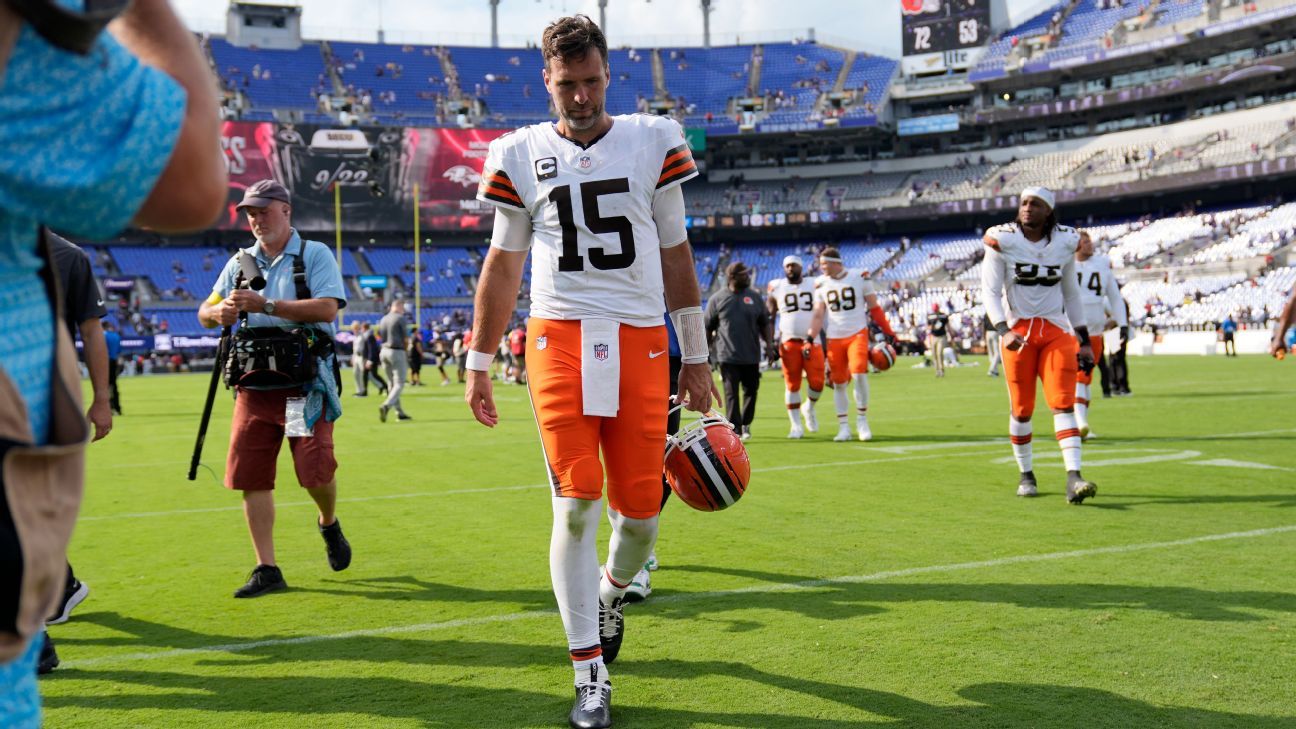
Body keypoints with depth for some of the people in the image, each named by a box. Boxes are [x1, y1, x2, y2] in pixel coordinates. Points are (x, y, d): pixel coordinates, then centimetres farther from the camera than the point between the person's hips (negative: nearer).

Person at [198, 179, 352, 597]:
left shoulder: (315, 254, 1)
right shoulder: (241, 262, 16)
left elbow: (327, 309, -14)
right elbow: (205, 312, 14)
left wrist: (266, 305, -20)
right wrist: (219, 312, -11)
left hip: (305, 384, -4)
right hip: (254, 386, 5)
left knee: (316, 471, -12)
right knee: (250, 476, -1)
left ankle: (329, 524, 23)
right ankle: (267, 570, 9)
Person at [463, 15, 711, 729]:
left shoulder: (653, 142, 7)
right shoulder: (520, 155, 6)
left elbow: (675, 254, 11)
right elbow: (503, 264, 13)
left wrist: (695, 356, 12)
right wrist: (478, 363, 12)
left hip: (640, 343, 1)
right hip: (560, 341, -1)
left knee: (640, 508, 2)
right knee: (576, 507, -7)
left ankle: (612, 587, 38)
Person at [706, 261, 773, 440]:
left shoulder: (754, 297, 6)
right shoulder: (717, 299, -1)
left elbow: (765, 323, 12)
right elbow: (708, 328, 4)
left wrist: (769, 345, 3)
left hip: (751, 355, 3)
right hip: (727, 356, -3)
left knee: (751, 390, 10)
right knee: (731, 393, -3)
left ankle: (746, 424, 29)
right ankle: (735, 430, 1)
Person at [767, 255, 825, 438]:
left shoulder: (815, 285, 6)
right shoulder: (777, 287, 5)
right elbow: (768, 317, 10)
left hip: (812, 341, 0)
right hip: (789, 343, 0)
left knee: (817, 383, -6)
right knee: (792, 385, 0)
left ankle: (809, 408, 25)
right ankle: (796, 425, 11)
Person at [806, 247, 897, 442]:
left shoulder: (860, 277, -3)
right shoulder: (821, 284, 5)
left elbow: (874, 308, 3)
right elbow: (818, 315, 8)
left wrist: (887, 332, 1)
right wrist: (810, 339, -2)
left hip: (857, 334, -3)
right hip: (834, 338, 3)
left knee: (859, 374, -19)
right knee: (838, 383, 3)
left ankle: (862, 422, -3)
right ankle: (844, 427, 13)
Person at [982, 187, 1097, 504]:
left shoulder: (1065, 241, 4)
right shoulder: (1003, 240, -7)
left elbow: (1071, 293, 14)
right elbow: (990, 290, -8)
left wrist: (1084, 340, 12)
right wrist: (1003, 331, -23)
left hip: (1056, 330, 2)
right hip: (1018, 331, -2)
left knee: (1063, 404, -10)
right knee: (1022, 409, 5)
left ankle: (1074, 478, -16)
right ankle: (1026, 475, 22)